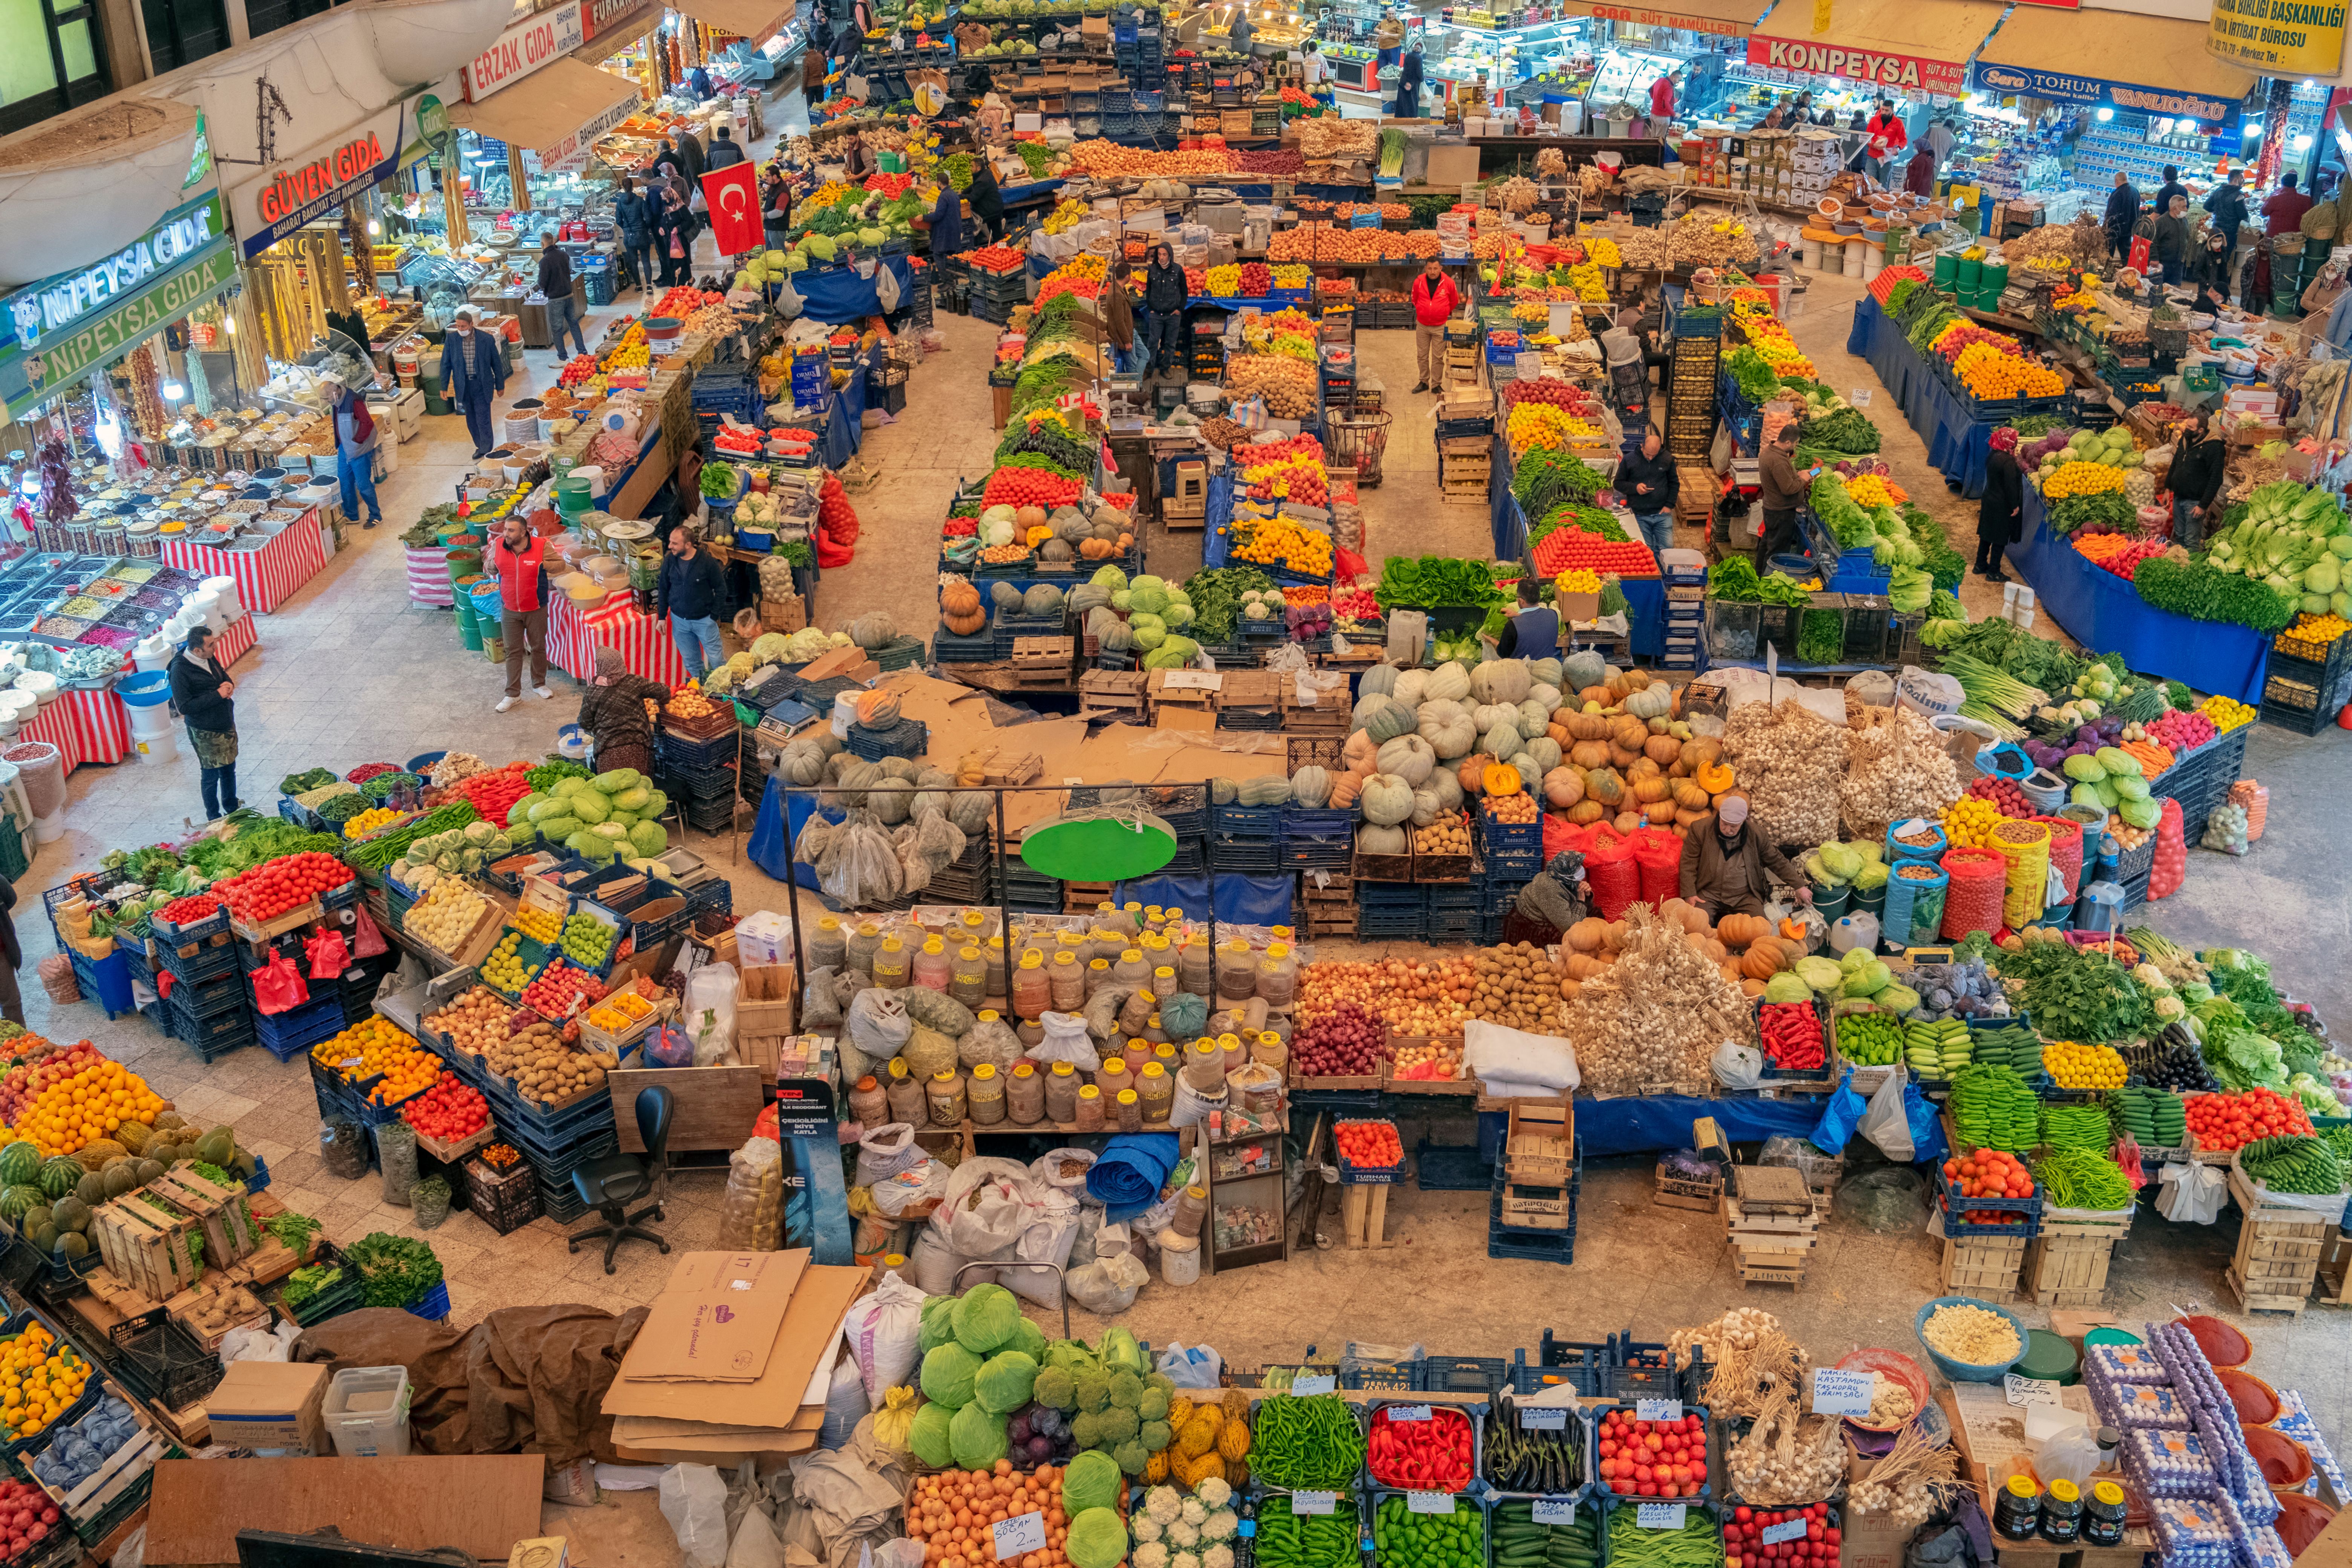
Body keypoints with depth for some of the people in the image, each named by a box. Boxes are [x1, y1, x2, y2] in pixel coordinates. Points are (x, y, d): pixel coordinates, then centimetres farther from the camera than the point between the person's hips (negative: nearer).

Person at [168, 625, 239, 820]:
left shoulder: (209, 659, 0)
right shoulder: (180, 670, -23)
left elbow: (224, 677, 19)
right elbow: (184, 707, -26)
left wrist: (229, 685, -7)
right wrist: (218, 695, -26)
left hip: (227, 724, 7)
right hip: (205, 733, -7)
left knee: (229, 770, 20)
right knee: (211, 775, 6)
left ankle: (232, 810, 38)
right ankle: (214, 818, 22)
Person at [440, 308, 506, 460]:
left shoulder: (487, 339, -9)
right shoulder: (451, 340, -4)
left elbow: (497, 364, 0)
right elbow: (446, 364, 4)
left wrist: (500, 385, 4)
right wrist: (444, 387, 2)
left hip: (482, 384, -3)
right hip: (463, 385, 3)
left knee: (483, 420, -7)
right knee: (471, 420, 12)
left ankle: (487, 450, 3)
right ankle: (480, 446, 28)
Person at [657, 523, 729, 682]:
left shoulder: (708, 561, -16)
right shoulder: (669, 561, -6)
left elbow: (721, 589, -7)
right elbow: (663, 589, 6)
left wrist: (714, 616, -8)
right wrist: (662, 616, 5)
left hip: (704, 620, -3)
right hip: (679, 620, 3)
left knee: (716, 658, 4)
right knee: (691, 661, 14)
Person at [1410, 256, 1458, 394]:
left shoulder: (1448, 283, -10)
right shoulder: (1419, 282, -6)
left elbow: (1454, 301, 7)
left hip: (1440, 327, -2)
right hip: (1422, 325, 2)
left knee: (1438, 357, 2)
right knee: (1422, 356, 10)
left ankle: (1436, 385, 11)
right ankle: (1424, 382, 23)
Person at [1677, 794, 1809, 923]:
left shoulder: (1756, 836, 2)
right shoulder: (1700, 830, -3)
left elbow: (1778, 862, 11)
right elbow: (1689, 864, -3)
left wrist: (1799, 886, 9)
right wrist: (1689, 895, -13)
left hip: (1745, 897, 1)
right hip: (1708, 895, -1)